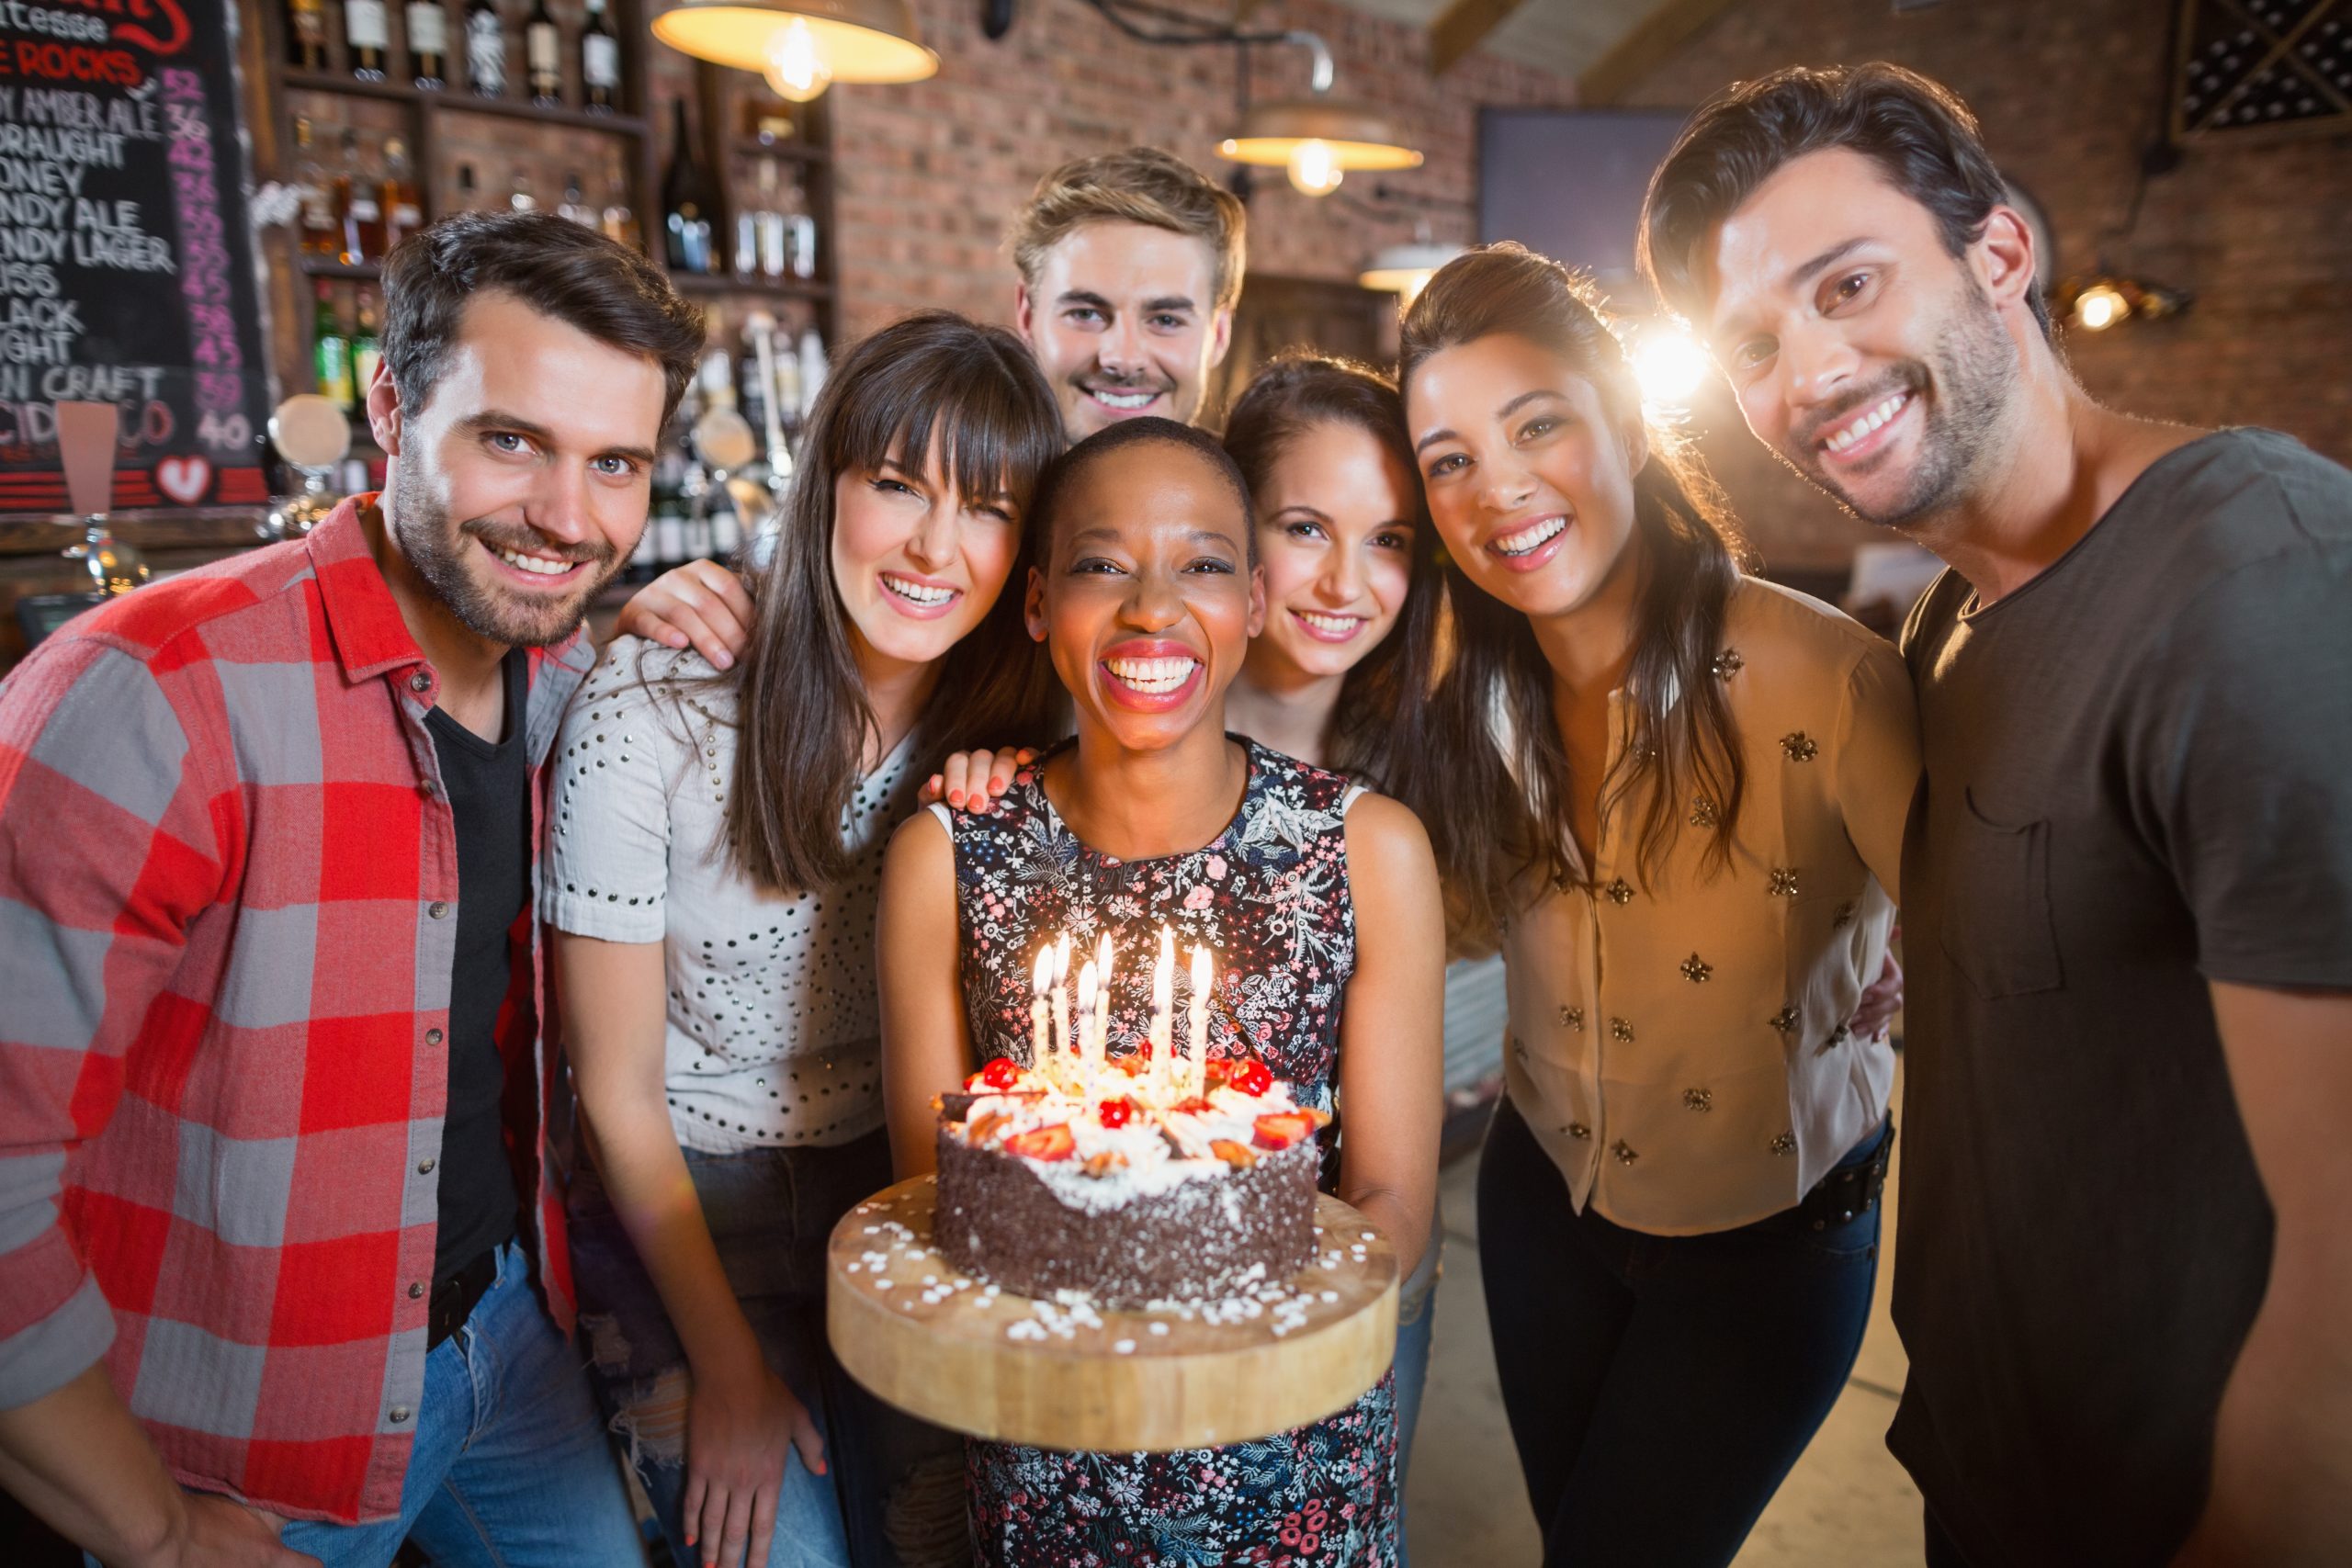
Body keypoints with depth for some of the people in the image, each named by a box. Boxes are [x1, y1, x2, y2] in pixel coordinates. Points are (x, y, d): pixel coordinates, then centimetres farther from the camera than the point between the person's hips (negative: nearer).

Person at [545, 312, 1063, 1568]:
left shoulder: (1012, 728, -8)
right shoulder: (651, 710, -19)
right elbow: (619, 1096, -12)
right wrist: (726, 1369, -8)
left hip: (898, 1191, 3)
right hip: (678, 1210, -3)